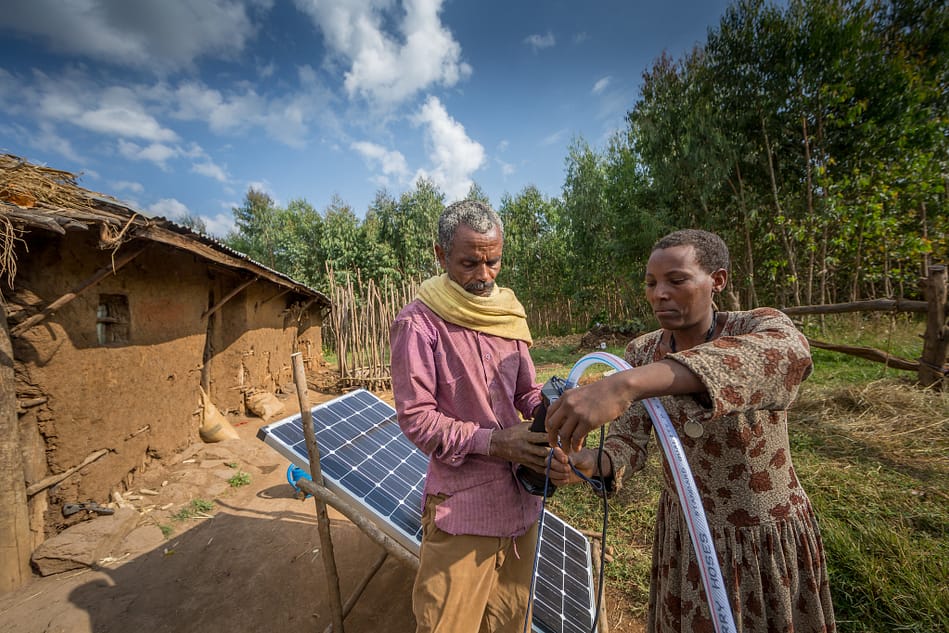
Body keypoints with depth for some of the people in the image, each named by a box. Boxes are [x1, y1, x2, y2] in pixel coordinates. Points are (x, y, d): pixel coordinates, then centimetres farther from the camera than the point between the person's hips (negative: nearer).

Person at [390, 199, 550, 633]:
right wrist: (493, 442, -22)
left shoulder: (508, 314, 5)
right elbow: (415, 418, -15)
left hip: (520, 495, 6)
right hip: (461, 504, -5)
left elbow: (527, 391, 10)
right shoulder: (419, 323, -14)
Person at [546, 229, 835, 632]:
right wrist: (589, 463, -37)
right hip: (683, 531, 3)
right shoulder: (641, 352, -11)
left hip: (765, 538, -2)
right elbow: (629, 442, -14)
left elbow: (789, 352, -46)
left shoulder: (759, 327, -21)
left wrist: (628, 382, -60)